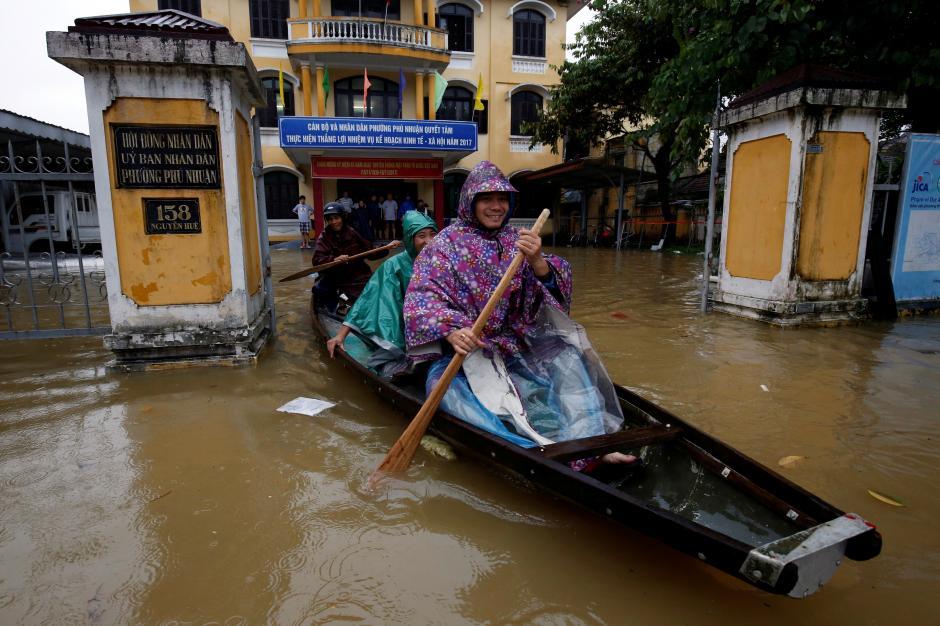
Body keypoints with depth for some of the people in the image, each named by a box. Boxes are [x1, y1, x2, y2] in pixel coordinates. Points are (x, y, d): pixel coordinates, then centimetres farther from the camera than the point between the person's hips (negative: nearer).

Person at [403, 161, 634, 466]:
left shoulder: (516, 241, 9)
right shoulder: (446, 243, 0)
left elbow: (556, 289, -3)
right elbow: (421, 299, -11)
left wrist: (537, 262, -27)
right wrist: (450, 331, -32)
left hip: (517, 343, 4)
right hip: (464, 348, -3)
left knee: (566, 356, -20)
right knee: (443, 385, -32)